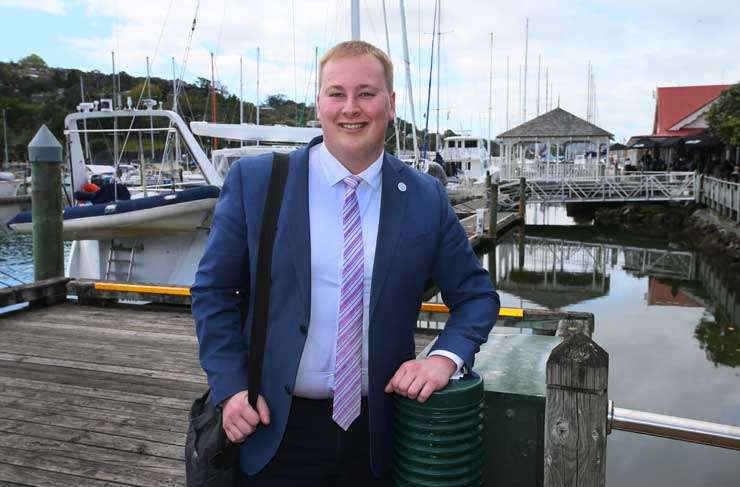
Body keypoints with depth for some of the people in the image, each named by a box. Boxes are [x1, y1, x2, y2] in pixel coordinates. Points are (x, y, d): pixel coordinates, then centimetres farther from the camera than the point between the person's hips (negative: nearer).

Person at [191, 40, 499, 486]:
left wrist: (445, 357, -13)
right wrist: (230, 387, -9)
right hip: (276, 428, -1)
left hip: (376, 432, 2)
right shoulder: (255, 180, -6)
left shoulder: (427, 198, -3)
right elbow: (214, 291, 0)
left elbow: (477, 294, 5)